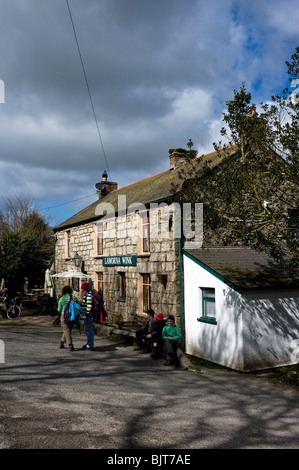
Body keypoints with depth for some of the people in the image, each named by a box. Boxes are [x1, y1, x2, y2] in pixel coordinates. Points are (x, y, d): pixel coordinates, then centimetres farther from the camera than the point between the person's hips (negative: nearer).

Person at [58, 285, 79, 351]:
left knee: (66, 331, -1)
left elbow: (59, 310, -1)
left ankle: (70, 345, -11)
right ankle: (61, 343, 25)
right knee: (67, 330, 18)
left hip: (64, 316, -2)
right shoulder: (74, 298, -3)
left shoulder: (61, 299, -6)